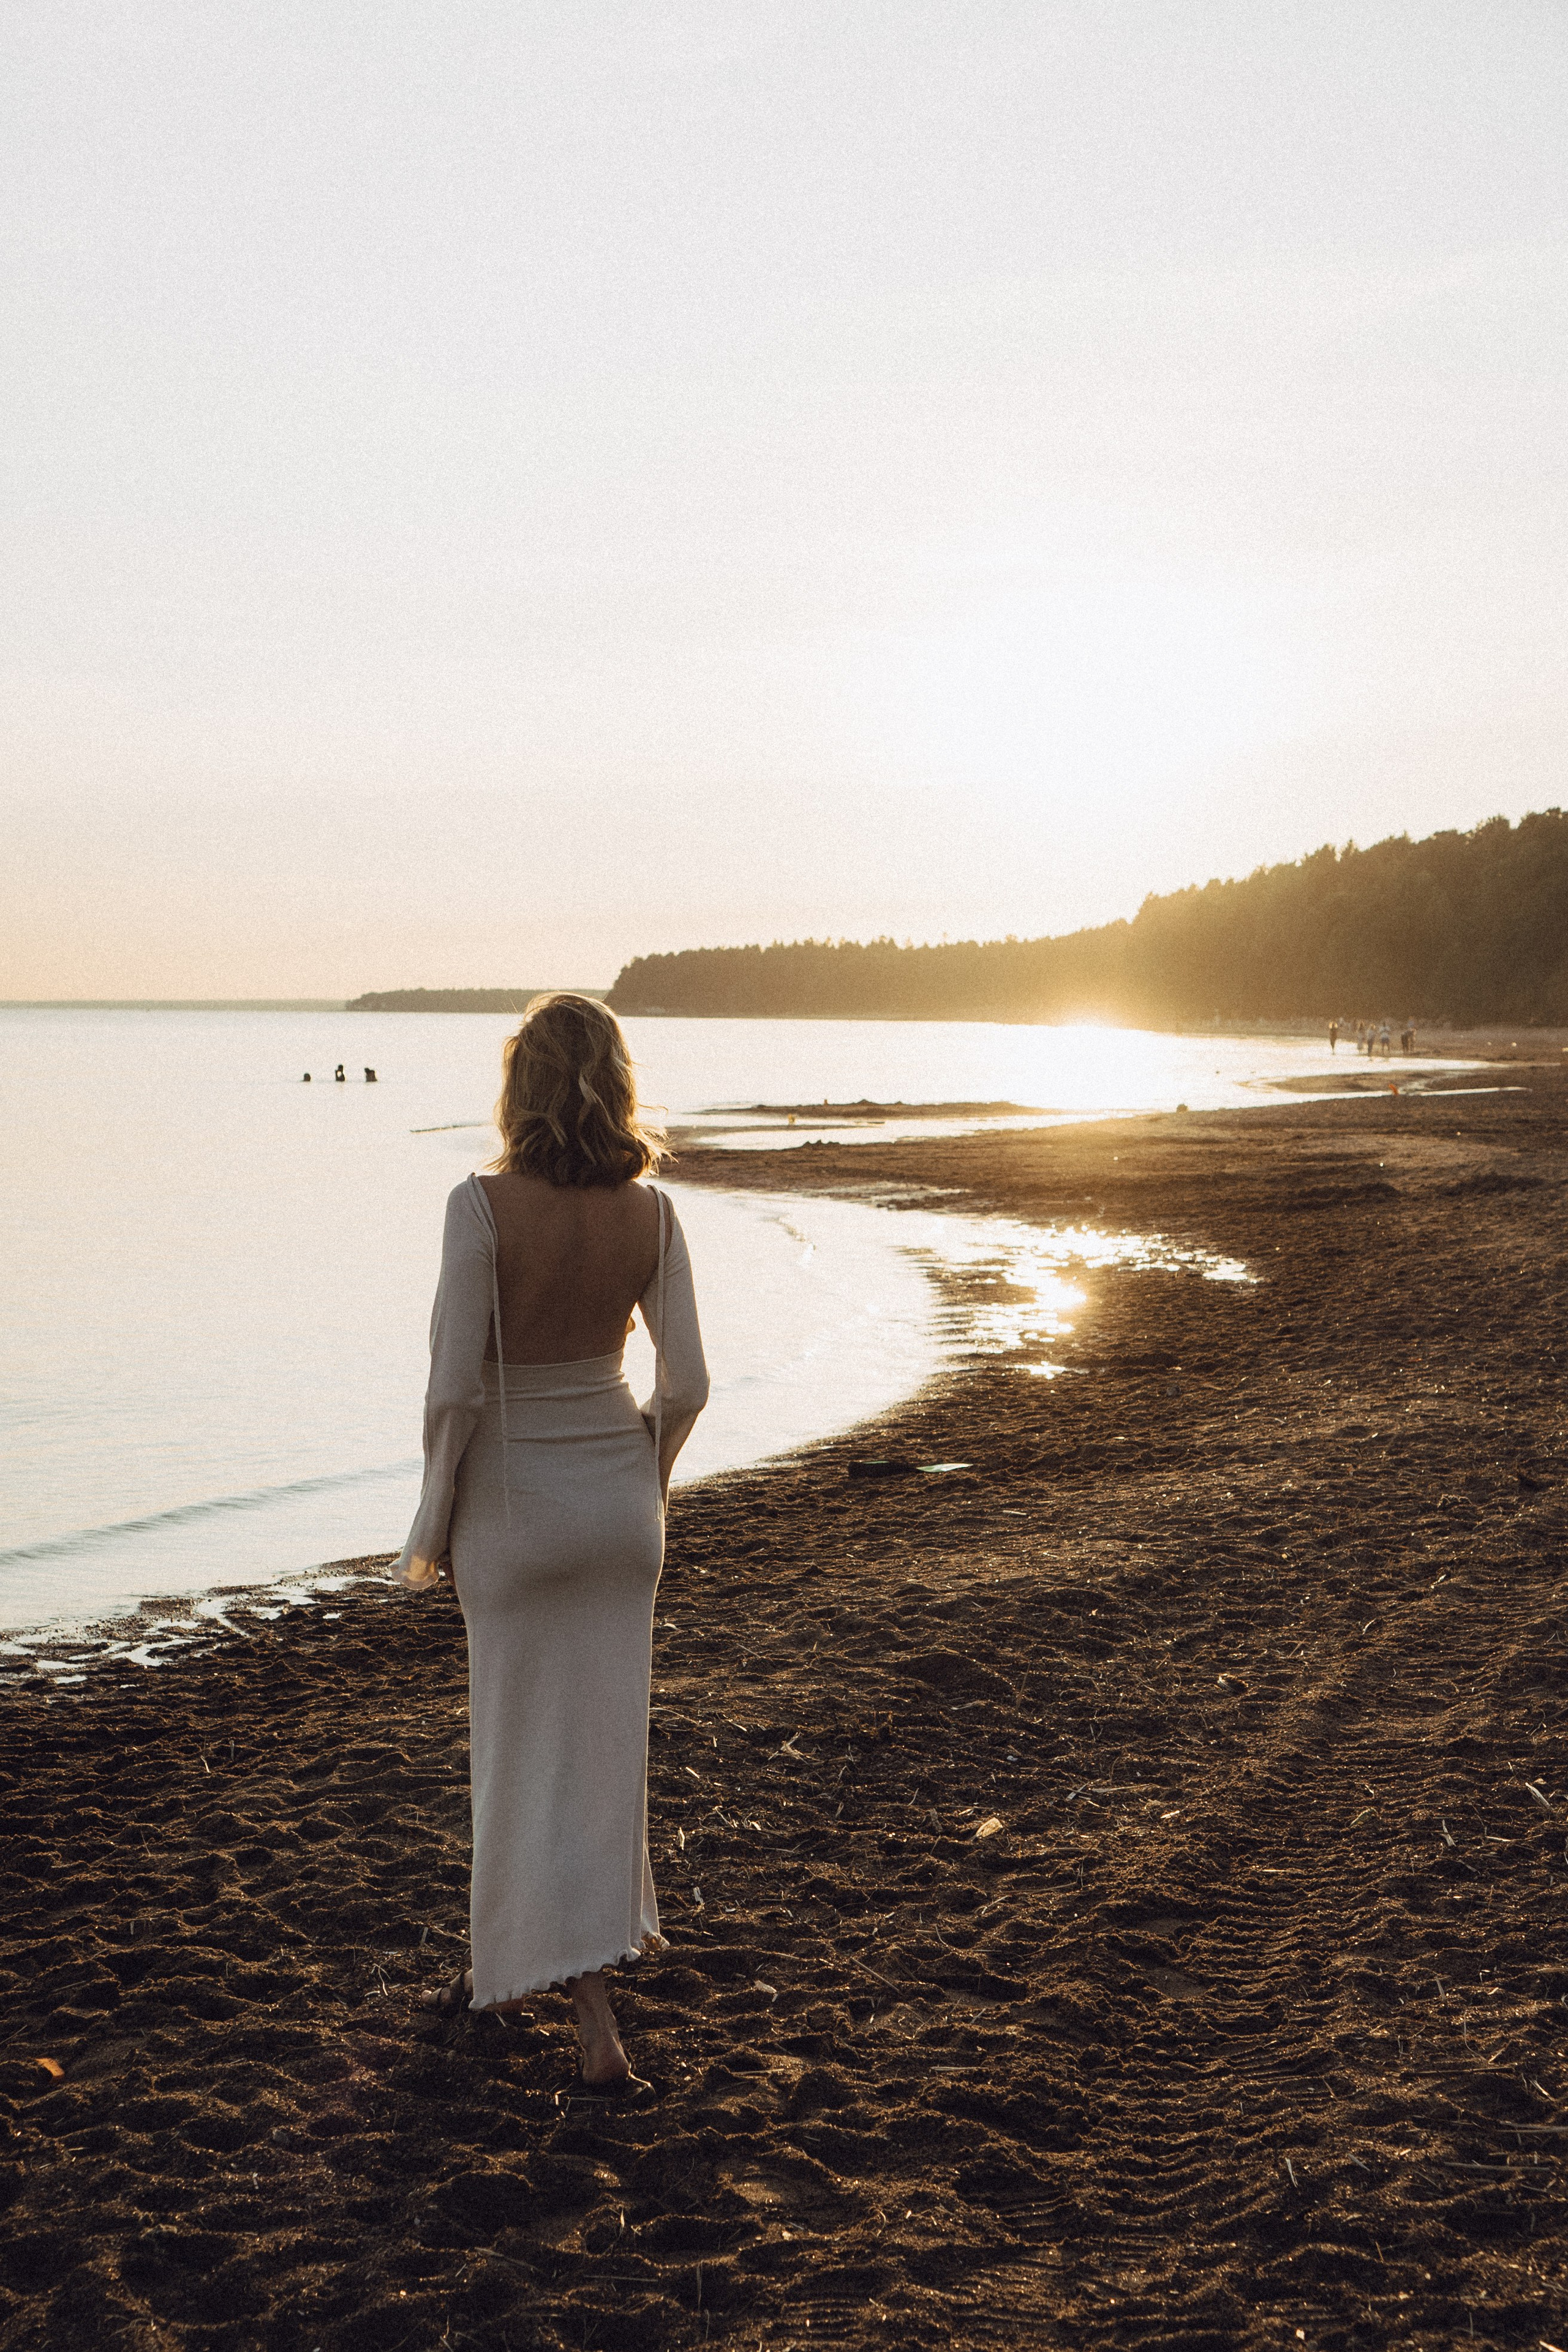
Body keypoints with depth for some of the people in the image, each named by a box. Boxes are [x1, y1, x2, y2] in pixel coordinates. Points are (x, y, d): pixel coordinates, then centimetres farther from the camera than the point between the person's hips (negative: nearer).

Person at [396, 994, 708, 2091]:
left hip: (517, 1500, -4)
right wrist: (643, 1479, 13)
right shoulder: (650, 1211, -7)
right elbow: (687, 1384, -4)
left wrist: (436, 1522, -5)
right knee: (605, 1737, 15)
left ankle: (597, 2018, 12)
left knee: (528, 1751, 9)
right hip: (619, 1497, 4)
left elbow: (456, 1388, -19)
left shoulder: (484, 1206, -19)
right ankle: (510, 1961, 32)